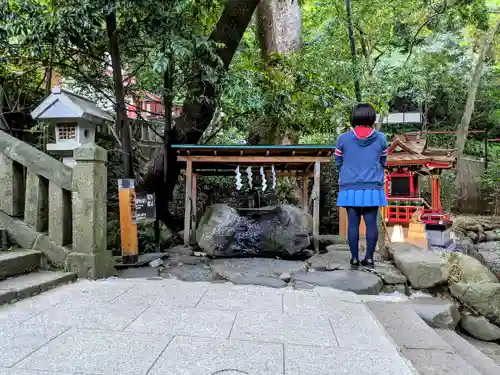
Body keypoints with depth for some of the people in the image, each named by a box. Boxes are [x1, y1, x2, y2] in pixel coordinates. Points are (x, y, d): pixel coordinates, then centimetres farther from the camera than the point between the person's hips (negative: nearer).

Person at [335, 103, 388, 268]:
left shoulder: (343, 138, -3)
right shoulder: (381, 138, 2)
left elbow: (338, 163, 8)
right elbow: (383, 163, 14)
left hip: (350, 189, -1)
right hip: (373, 188, 1)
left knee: (353, 224, 5)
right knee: (371, 223, 7)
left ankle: (354, 258, 12)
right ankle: (369, 258, 13)